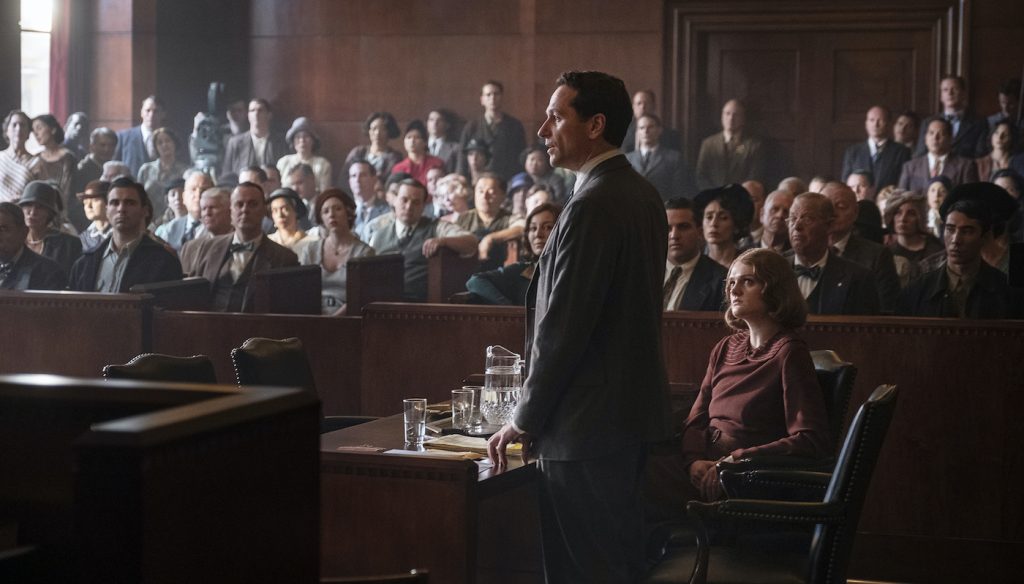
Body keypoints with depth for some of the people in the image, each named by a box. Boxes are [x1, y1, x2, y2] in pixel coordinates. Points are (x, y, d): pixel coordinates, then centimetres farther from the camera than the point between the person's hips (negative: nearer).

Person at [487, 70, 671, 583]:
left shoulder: (592, 207, -19)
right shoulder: (643, 195, 10)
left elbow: (562, 328, -21)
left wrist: (526, 421, -10)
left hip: (586, 424, -10)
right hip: (633, 410, 10)